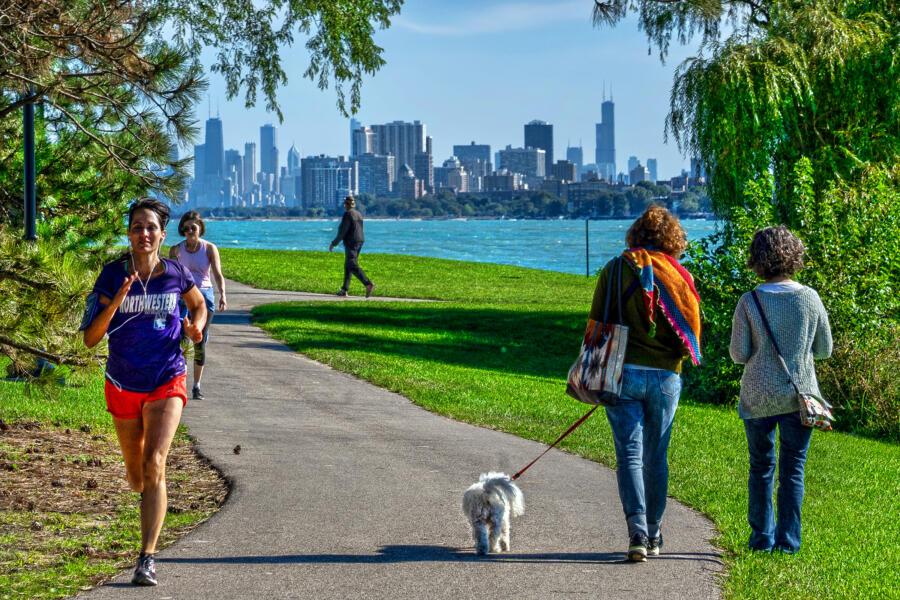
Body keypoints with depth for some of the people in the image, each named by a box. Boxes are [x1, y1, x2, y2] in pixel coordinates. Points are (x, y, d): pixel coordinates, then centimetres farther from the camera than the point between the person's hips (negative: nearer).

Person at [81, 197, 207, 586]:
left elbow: (199, 305, 18)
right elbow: (90, 338, -10)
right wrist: (117, 301, -24)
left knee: (154, 464, -19)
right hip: (123, 384, 2)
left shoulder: (176, 274, -4)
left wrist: (196, 328, -4)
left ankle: (147, 559, -19)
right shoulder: (113, 275, -7)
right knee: (136, 474, 15)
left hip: (166, 382, -1)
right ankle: (150, 499, 52)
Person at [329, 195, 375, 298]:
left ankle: (368, 284, -27)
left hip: (350, 243, -9)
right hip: (359, 243, 9)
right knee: (347, 266, 15)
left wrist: (333, 243, -9)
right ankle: (344, 290, 16)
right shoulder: (358, 214, 13)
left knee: (353, 266, -13)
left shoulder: (348, 214, -13)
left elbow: (342, 232, -16)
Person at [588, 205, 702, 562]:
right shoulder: (681, 276, 1)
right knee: (656, 458, 13)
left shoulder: (616, 269, -1)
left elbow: (597, 324, 0)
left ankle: (637, 532, -16)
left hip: (623, 372, -1)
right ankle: (654, 537, 20)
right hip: (666, 375, 1)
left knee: (630, 455, 0)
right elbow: (692, 335, 6)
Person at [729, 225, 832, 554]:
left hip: (759, 397, 0)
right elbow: (824, 349, 3)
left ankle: (762, 537, 19)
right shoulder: (810, 298, -7)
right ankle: (788, 540, 8)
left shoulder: (749, 302, -11)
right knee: (793, 468, 9)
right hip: (799, 393, 0)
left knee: (761, 467, 14)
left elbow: (738, 354, -6)